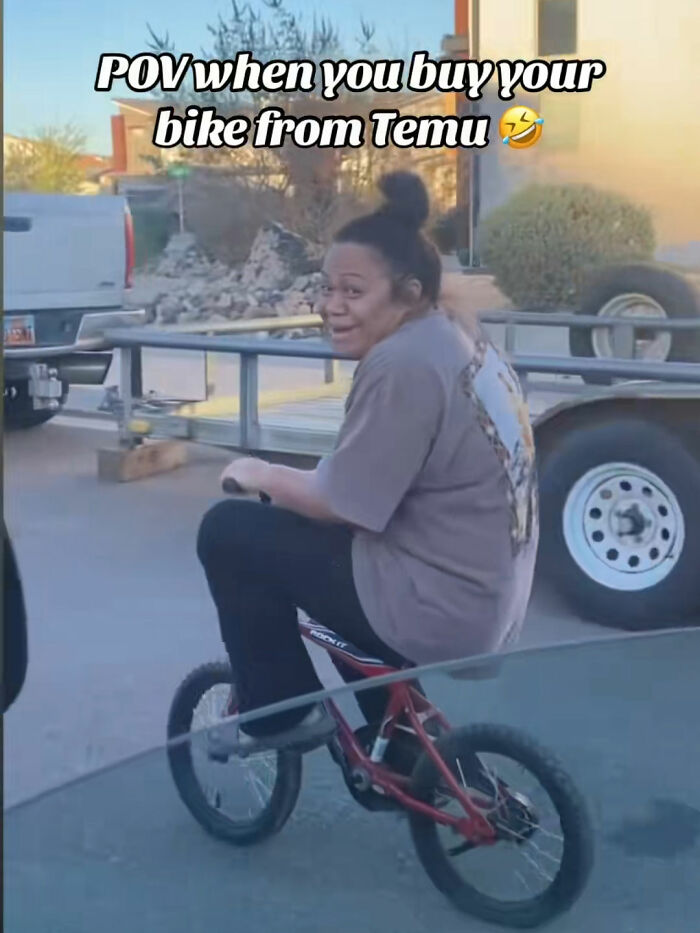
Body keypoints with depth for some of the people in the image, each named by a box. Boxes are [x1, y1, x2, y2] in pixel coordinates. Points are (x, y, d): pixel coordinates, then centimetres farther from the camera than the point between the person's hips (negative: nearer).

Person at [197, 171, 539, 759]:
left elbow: (338, 503, -18)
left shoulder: (403, 363, -22)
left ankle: (282, 715, 10)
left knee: (230, 532, -5)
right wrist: (292, 484, 14)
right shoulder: (460, 337, 8)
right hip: (489, 602, 10)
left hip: (437, 611, -10)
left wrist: (263, 475, -1)